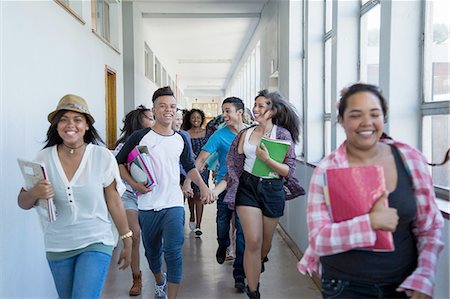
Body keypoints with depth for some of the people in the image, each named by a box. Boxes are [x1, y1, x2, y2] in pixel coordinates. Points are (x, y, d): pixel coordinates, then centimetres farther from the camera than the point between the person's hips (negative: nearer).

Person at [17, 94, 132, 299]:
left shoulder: (103, 157, -10)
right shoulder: (44, 158, -5)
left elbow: (114, 203, -3)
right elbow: (23, 203, 1)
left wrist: (127, 242, 2)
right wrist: (34, 194, -22)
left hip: (96, 242, -3)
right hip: (57, 247, 3)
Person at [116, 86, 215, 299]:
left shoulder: (180, 139, 3)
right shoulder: (140, 137, -6)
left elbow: (189, 167, 16)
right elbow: (119, 162, 3)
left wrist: (203, 186, 2)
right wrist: (134, 184, -10)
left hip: (174, 204, 0)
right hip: (147, 206, 0)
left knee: (174, 252, -10)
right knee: (152, 250, 17)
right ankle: (159, 281, 47)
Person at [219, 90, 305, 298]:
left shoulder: (283, 134, -6)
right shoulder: (245, 134, 3)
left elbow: (289, 171, -11)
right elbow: (234, 167, 6)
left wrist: (266, 159, -24)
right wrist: (217, 188, -2)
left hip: (272, 189, -1)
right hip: (247, 187, 1)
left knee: (266, 241, 16)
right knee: (253, 242, -7)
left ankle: (259, 262, 51)